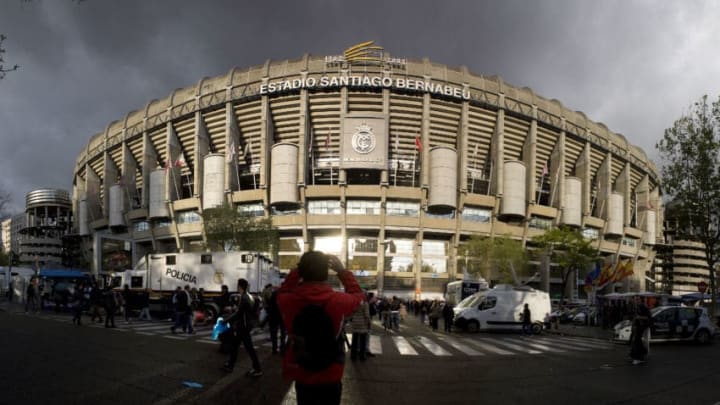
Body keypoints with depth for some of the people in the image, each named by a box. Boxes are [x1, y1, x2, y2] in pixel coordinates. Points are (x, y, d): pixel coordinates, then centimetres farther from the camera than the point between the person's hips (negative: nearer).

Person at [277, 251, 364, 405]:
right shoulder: (338, 300, -20)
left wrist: (298, 269, 6)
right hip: (330, 376, -2)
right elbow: (358, 294, 3)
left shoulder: (288, 301, -16)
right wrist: (342, 270, 8)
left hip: (301, 375, 2)